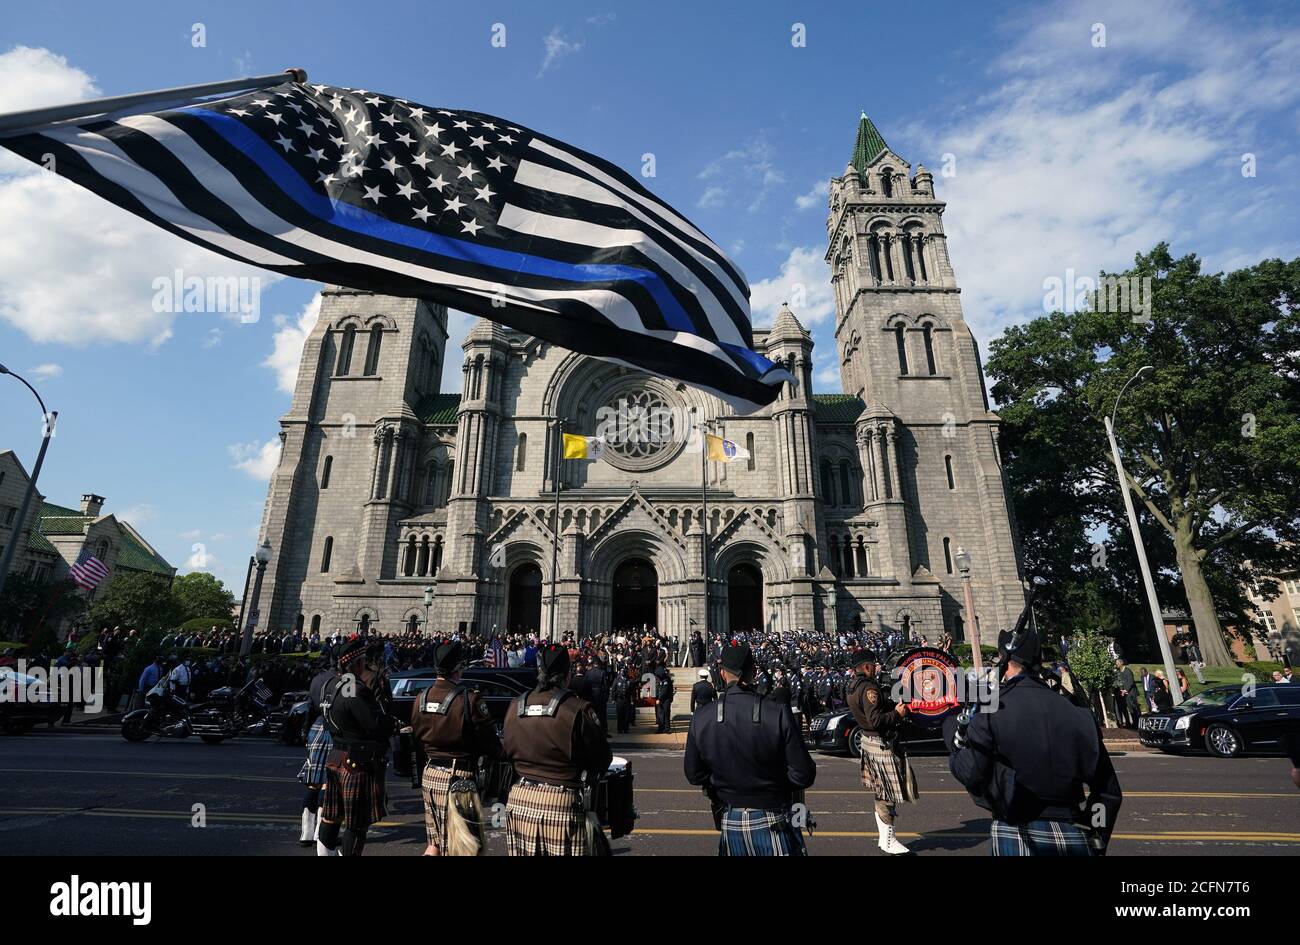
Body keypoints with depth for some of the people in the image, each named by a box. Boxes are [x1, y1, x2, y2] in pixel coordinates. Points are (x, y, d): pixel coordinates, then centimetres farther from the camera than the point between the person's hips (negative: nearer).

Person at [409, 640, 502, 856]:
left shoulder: (421, 699, 1)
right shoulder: (469, 700, -19)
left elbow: (416, 737, 14)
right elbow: (492, 746, -13)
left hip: (430, 775, 7)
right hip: (459, 779, -7)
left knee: (436, 842, 23)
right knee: (461, 847, 4)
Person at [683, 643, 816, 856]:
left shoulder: (701, 718, -10)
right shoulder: (778, 715, -19)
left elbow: (694, 775, 0)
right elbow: (803, 775, -14)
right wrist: (773, 781, 5)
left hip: (730, 825, 3)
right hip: (773, 826, -3)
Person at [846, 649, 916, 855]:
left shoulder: (853, 687, 8)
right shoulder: (869, 688, -23)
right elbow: (876, 721, -28)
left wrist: (895, 705, 8)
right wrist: (897, 713, -16)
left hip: (869, 740, 10)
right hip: (882, 744, -10)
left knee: (882, 793, 21)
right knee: (888, 793, 0)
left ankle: (884, 838, 31)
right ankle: (888, 842, 10)